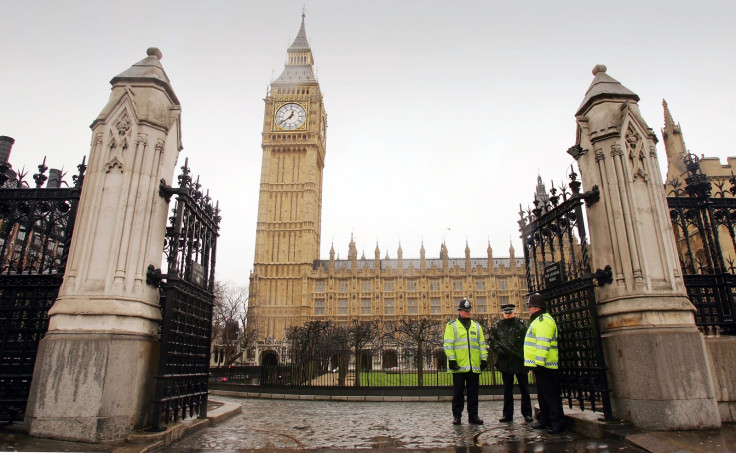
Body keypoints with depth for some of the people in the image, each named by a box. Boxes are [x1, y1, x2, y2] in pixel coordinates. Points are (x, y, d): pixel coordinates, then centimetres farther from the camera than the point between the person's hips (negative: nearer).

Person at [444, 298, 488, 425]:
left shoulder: (476, 326, 15)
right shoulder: (452, 325, 2)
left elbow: (482, 344, 15)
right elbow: (448, 344, -4)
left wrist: (484, 358, 7)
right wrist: (451, 359, -11)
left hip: (474, 366, 4)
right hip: (459, 365, -4)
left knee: (473, 392, 9)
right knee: (458, 392, 4)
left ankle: (473, 415, 18)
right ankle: (456, 415, 13)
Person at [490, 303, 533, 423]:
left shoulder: (521, 324, -2)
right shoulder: (498, 325, 6)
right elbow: (491, 340, 11)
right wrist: (497, 349, -7)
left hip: (520, 362, -2)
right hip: (505, 362, 2)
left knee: (524, 389, 8)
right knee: (507, 390, 11)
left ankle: (527, 413, 21)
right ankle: (507, 414, 19)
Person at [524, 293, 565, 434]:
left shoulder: (543, 321, -14)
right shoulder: (538, 320, 20)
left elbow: (543, 343, -23)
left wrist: (539, 362, -25)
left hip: (543, 365, -11)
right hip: (540, 365, 11)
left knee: (551, 394, -6)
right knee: (543, 394, 16)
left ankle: (557, 423, -1)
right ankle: (544, 420, 24)